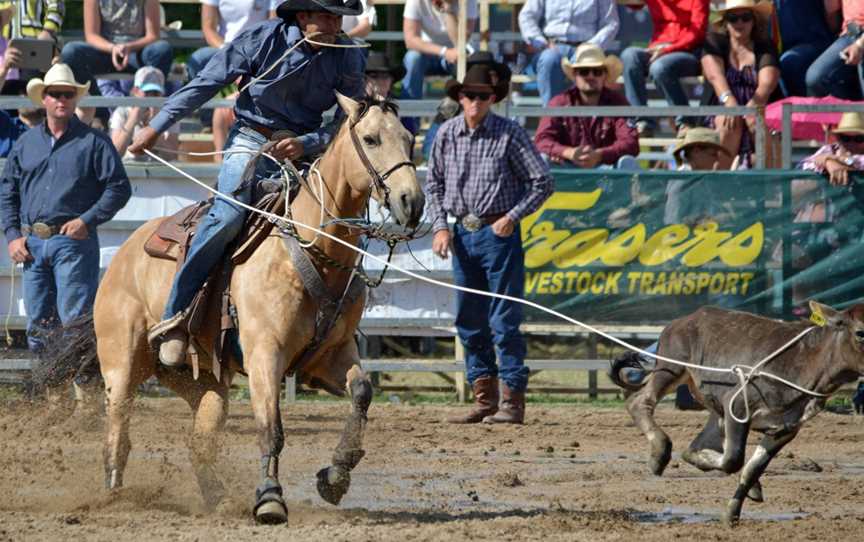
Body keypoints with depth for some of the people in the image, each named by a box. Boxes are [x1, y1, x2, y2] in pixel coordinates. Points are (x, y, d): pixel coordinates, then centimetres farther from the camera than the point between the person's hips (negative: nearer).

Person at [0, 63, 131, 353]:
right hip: (32, 245, 5)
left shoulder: (94, 142, 1)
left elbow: (119, 188, -2)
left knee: (75, 319, -10)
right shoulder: (26, 143, 14)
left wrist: (87, 221, -13)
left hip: (74, 243, -5)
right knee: (38, 324, 8)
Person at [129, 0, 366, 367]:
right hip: (251, 140, -4)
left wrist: (306, 144, -21)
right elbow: (206, 84, -3)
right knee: (228, 215, -27)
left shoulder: (348, 58, -4)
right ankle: (173, 317, -22)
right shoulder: (263, 39, -11)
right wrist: (157, 126, -1)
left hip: (302, 148, 4)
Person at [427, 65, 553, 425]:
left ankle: (512, 402, -3)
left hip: (499, 233, -5)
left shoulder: (509, 134, -7)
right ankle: (484, 400, 16)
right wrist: (440, 226, 3)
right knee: (469, 322, 8)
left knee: (504, 321, -6)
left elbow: (542, 182, -5)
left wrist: (513, 216, -12)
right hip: (463, 233, 5)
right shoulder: (447, 134, 5)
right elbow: (434, 183, 14)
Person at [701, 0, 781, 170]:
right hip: (721, 111, 0)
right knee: (729, 121, -32)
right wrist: (728, 100, -32)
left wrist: (753, 105, -33)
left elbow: (767, 83, -11)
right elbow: (715, 75, -11)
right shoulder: (714, 43, 9)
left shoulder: (765, 46, 7)